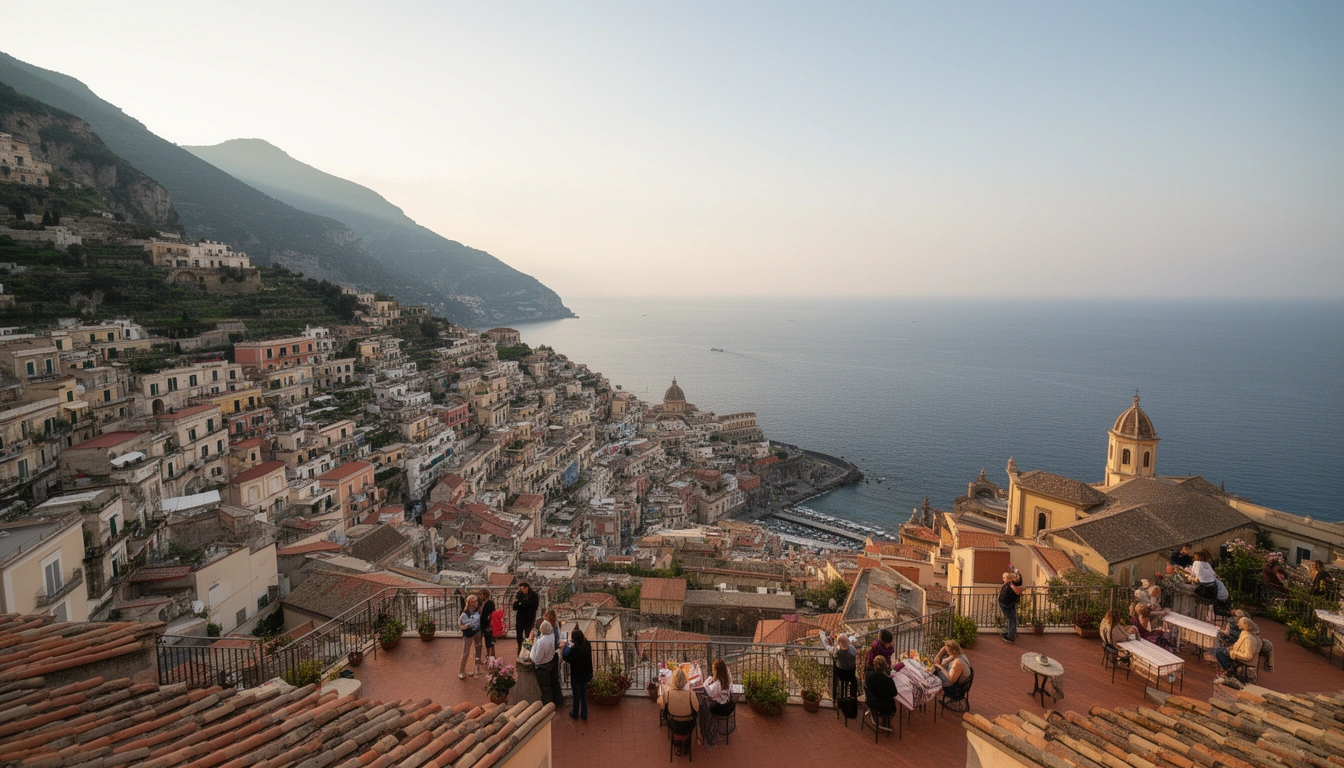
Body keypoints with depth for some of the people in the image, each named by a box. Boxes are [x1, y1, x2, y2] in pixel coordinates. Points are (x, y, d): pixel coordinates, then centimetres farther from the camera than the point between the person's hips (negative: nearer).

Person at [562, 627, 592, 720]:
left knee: (577, 695, 13)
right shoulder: (587, 645, -8)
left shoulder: (574, 649, -30)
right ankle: (584, 714, 29)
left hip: (576, 675, -6)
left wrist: (566, 648, -15)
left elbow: (568, 659, -21)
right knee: (584, 694, 20)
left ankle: (575, 714, 31)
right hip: (586, 673, 6)